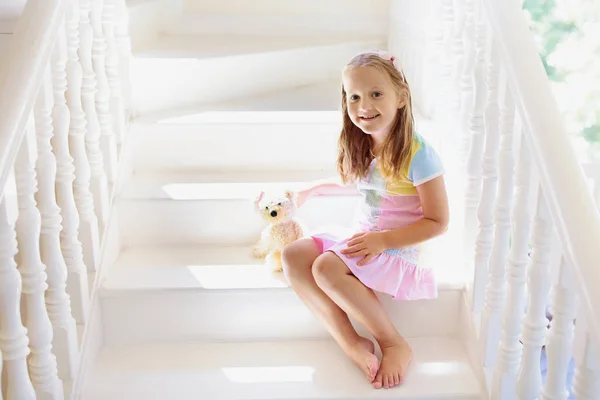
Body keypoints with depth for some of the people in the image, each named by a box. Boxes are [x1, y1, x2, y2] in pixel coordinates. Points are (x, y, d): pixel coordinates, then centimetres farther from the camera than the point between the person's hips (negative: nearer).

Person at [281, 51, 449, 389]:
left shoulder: (418, 155, -19)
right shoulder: (360, 148, 3)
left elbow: (438, 222, -15)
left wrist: (383, 240, -21)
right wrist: (316, 189, 24)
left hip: (400, 251, -8)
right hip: (361, 241, 8)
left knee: (326, 267, -29)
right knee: (293, 255, -12)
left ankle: (396, 346, -15)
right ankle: (351, 341, -18)